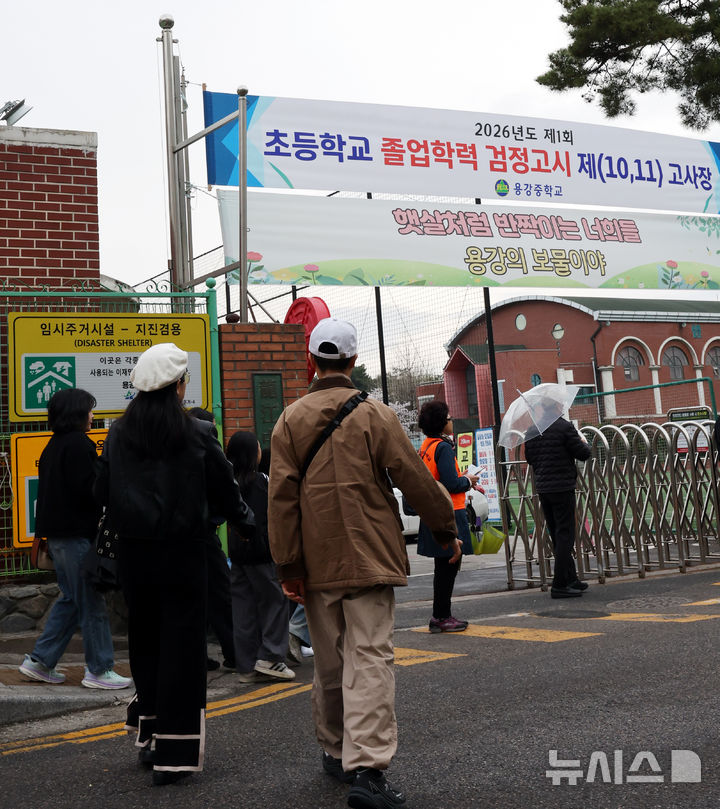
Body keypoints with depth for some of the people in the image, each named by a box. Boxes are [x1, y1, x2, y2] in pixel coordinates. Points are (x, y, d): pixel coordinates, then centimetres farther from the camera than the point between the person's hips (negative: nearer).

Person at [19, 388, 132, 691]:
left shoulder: (54, 445, 15)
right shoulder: (79, 445, -14)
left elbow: (52, 489, 17)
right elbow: (91, 490, -19)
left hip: (57, 534, 10)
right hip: (77, 534, -10)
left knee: (70, 599, 17)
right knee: (92, 603, -2)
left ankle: (39, 661, 18)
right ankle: (99, 670, 4)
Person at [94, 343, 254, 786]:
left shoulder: (118, 434, -1)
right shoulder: (198, 435, -10)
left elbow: (103, 493, 7)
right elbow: (226, 492, -1)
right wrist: (248, 519, 19)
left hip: (134, 552, 4)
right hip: (183, 553, -4)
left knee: (144, 639, 18)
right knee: (182, 645, 4)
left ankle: (148, 736, 28)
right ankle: (175, 751, 6)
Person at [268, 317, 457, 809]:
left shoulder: (290, 421, 2)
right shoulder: (375, 415, -5)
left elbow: (282, 498, -1)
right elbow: (415, 479, -3)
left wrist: (288, 565, 1)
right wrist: (446, 529, 11)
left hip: (317, 564, 3)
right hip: (369, 558, -3)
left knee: (329, 661, 15)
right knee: (370, 659, -4)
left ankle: (336, 752, 31)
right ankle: (366, 768, -13)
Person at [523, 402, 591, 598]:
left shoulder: (531, 431, 7)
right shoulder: (564, 427, -12)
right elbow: (583, 454, -9)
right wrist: (583, 442, 12)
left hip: (542, 488, 7)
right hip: (562, 487, -7)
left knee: (557, 535, 15)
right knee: (565, 536, -2)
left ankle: (571, 579, 25)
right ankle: (559, 585, -4)